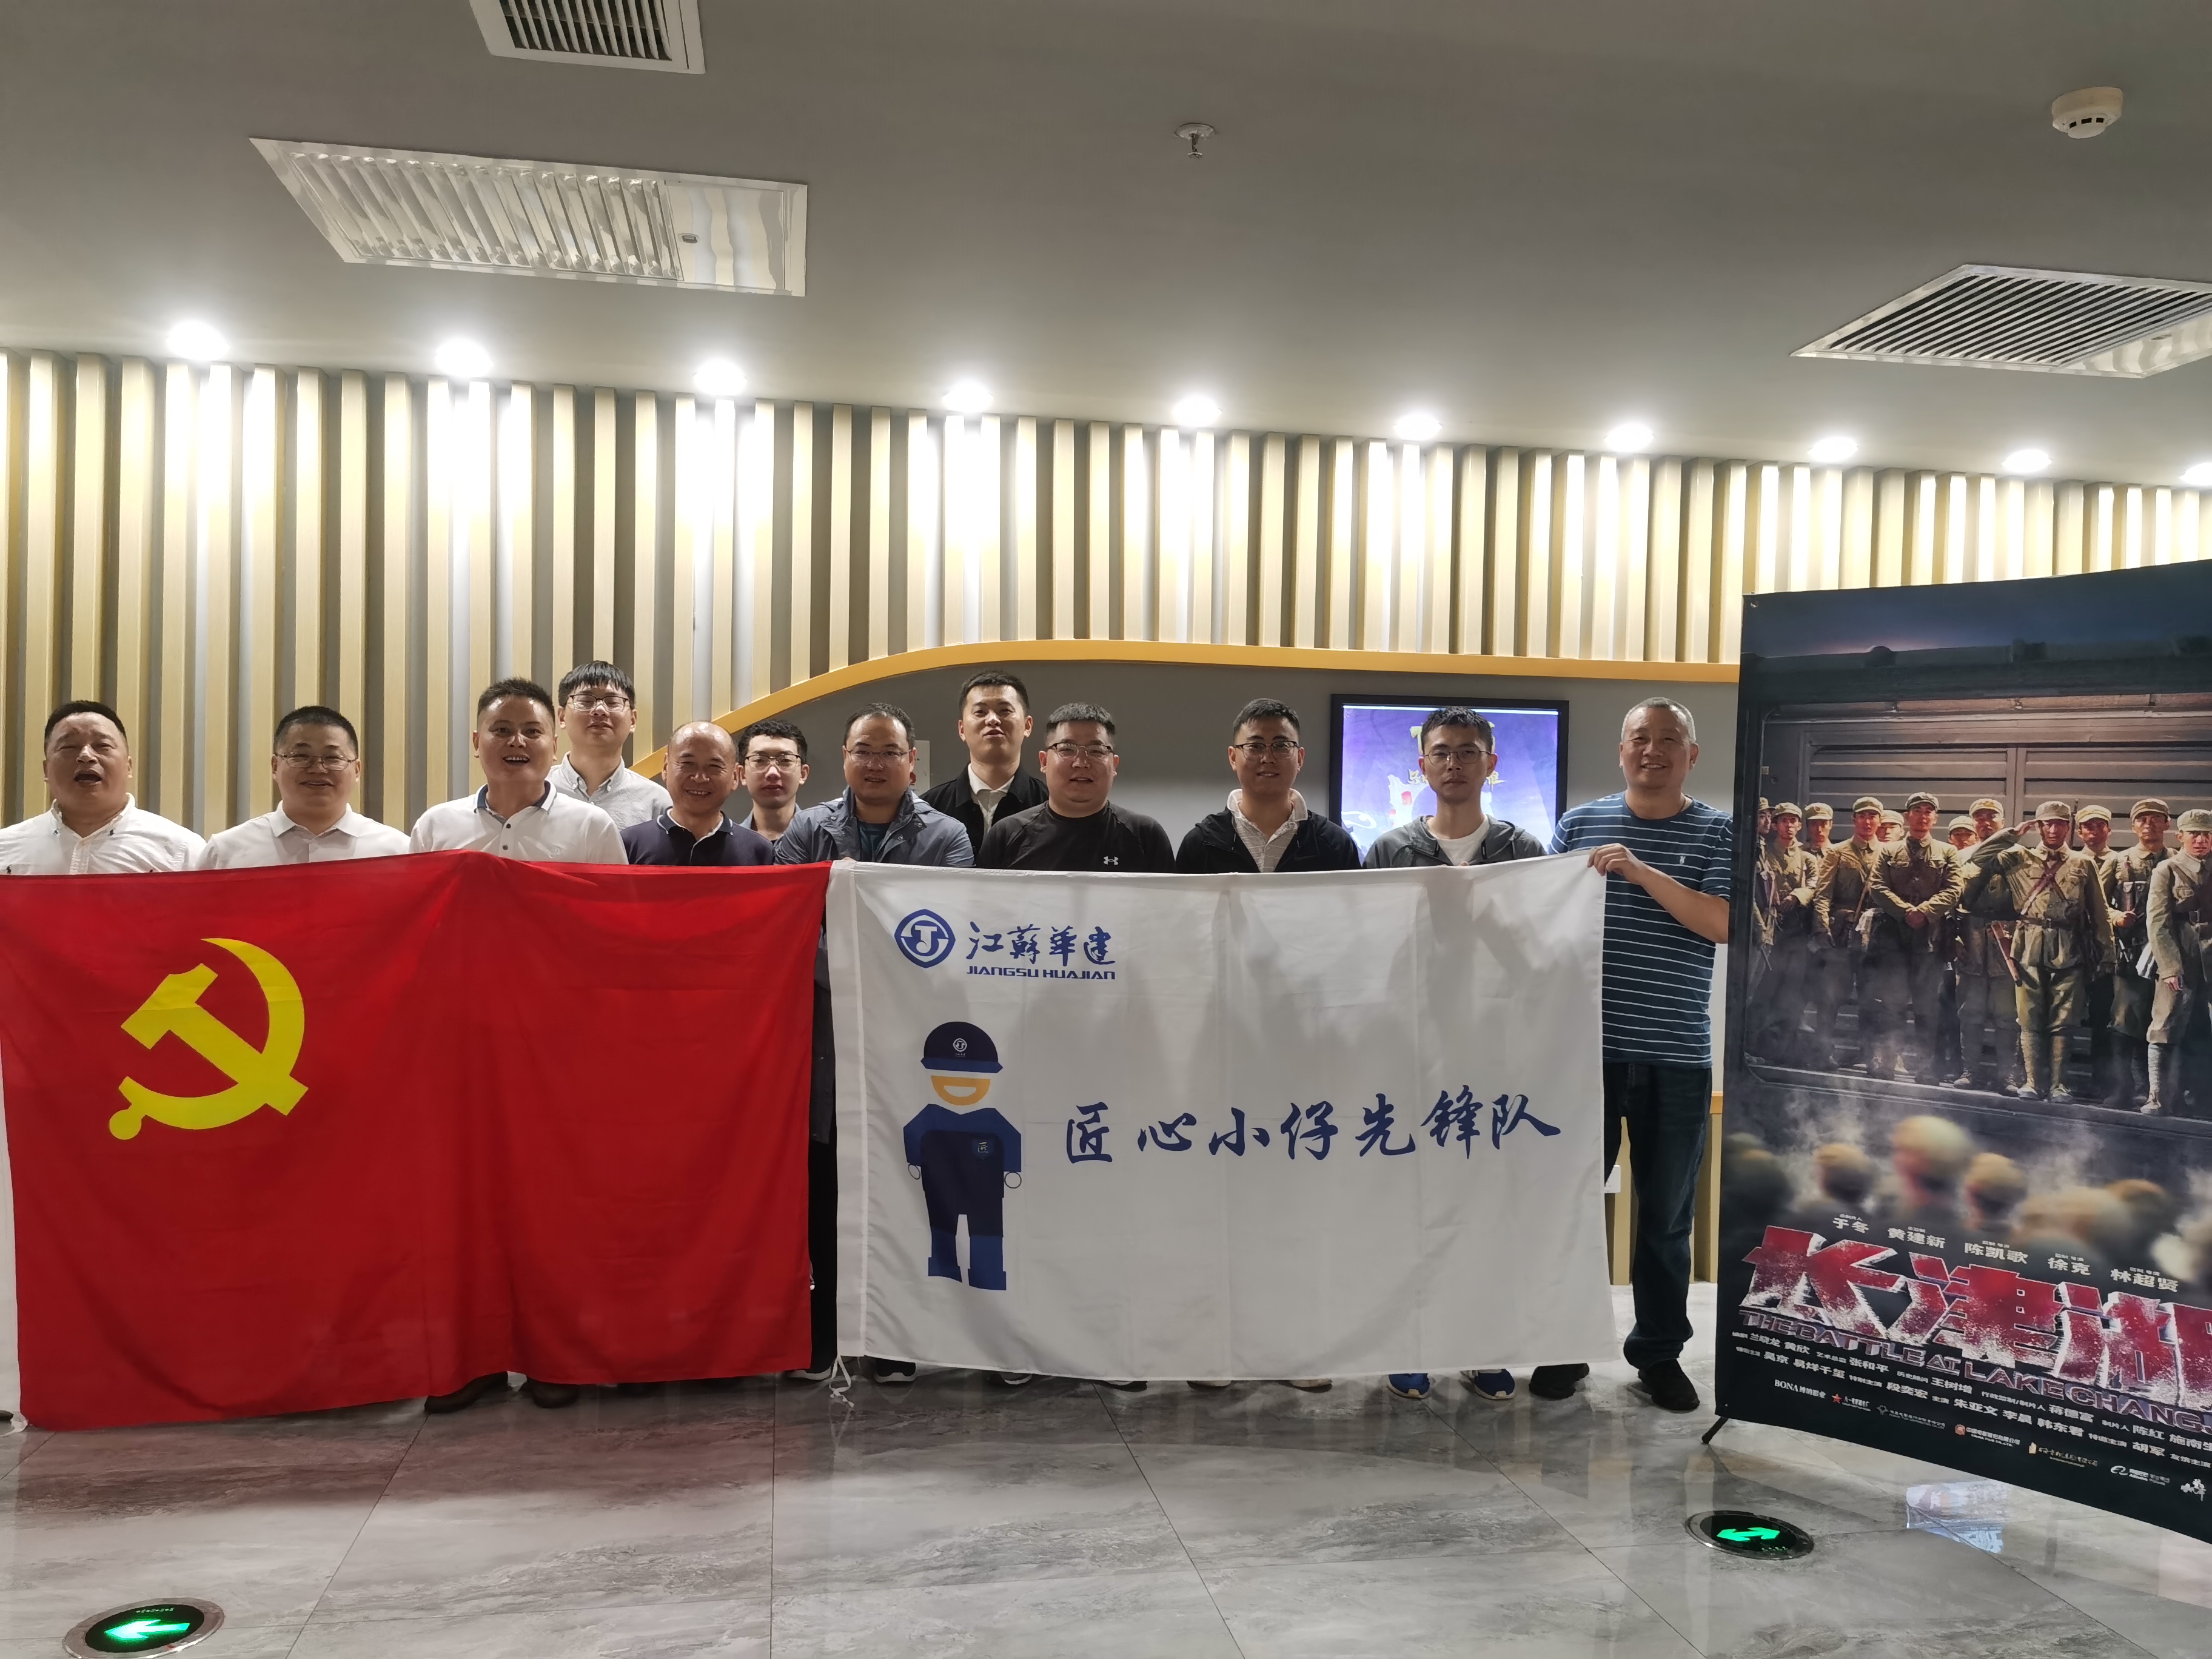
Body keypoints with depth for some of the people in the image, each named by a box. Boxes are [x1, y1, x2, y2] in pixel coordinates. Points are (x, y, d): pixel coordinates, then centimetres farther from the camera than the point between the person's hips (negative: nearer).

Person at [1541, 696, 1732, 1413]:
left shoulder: (1718, 834, 2)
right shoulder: (1578, 824, 7)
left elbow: (1723, 924, -12)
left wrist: (1642, 872, -20)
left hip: (1677, 1057, -1)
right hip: (1586, 1048, 1)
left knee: (1666, 1214, 9)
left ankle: (1660, 1352, 23)